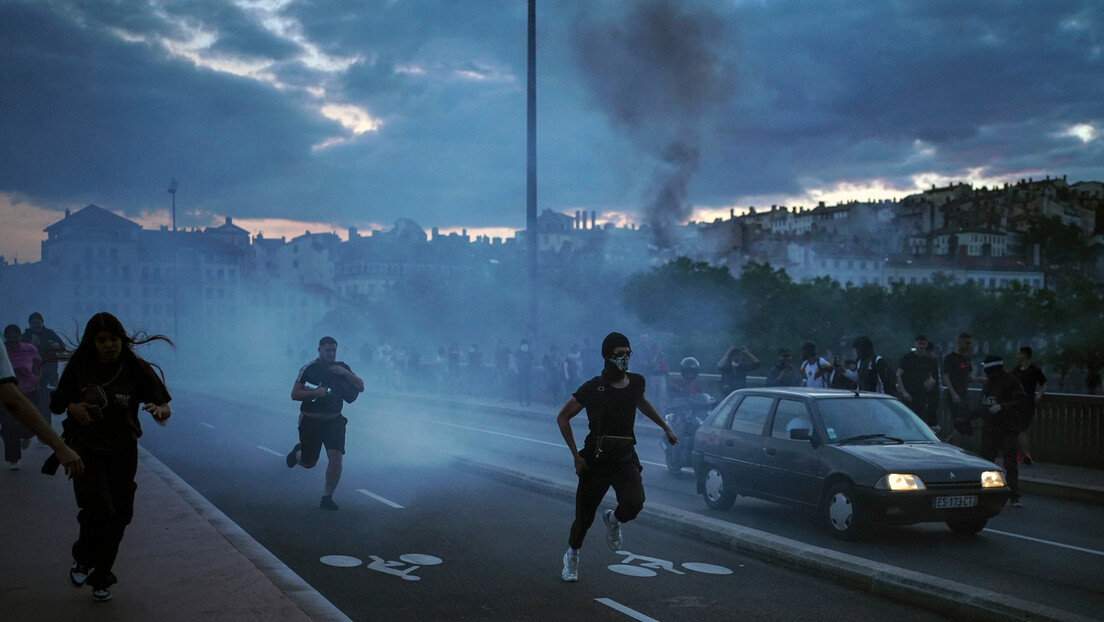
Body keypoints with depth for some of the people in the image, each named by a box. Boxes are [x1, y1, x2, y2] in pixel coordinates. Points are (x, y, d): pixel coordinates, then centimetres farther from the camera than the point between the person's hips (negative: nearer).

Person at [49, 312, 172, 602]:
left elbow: (165, 407, -8)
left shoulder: (136, 369, -7)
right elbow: (57, 403, 5)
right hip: (87, 450, -1)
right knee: (98, 509, -20)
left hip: (123, 451, 2)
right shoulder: (79, 367, -6)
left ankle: (101, 579, 29)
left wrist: (160, 411, -32)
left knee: (118, 517, 7)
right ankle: (83, 560, 13)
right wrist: (73, 407, -18)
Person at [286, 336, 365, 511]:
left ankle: (327, 497, 3)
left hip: (334, 421, 2)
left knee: (335, 458, -12)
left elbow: (361, 386, -2)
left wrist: (345, 372, -15)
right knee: (309, 463, 8)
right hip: (311, 421, -2)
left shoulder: (342, 368, 5)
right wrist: (316, 392, -24)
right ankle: (298, 452, 45)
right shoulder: (309, 369, -7)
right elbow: (295, 394, -11)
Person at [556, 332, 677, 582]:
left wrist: (665, 427, 27)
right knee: (585, 516, 5)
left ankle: (614, 520, 14)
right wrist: (576, 455, -7)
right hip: (596, 459, -3)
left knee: (634, 502, -22)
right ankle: (572, 555, 35)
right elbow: (563, 417, -4)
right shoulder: (594, 387, -11)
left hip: (625, 458, 3)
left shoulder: (636, 382, 2)